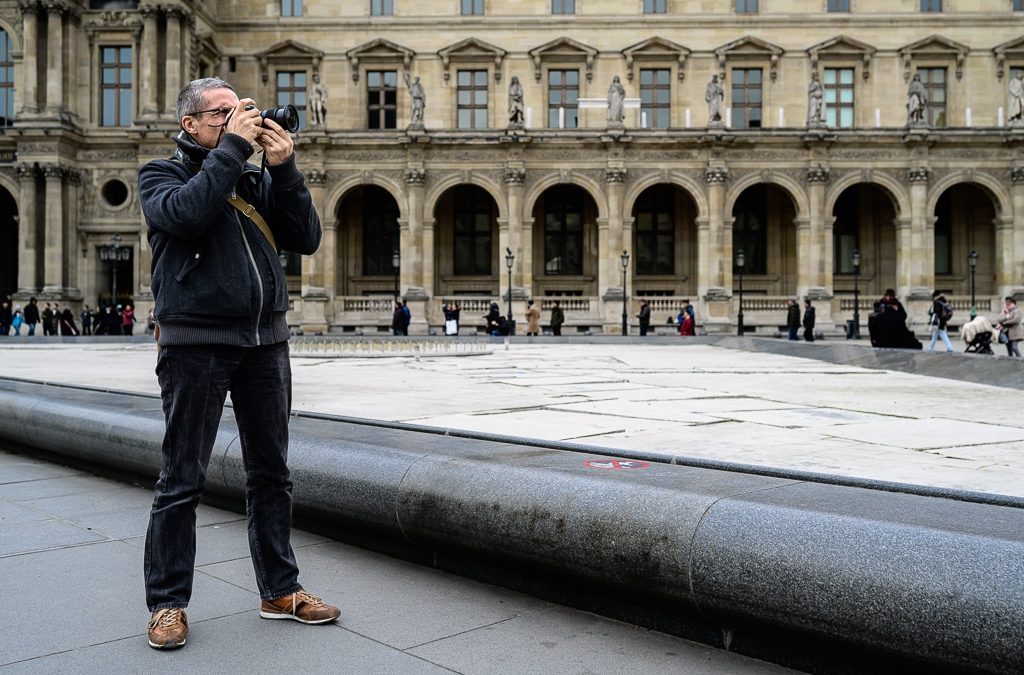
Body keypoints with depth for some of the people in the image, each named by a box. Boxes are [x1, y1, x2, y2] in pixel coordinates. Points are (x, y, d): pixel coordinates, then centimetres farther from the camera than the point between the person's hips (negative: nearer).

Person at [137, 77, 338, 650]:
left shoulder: (259, 179, 15)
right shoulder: (162, 175, 5)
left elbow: (307, 239, 2)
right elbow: (184, 212, -19)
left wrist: (285, 169, -7)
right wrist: (231, 147, -13)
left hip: (265, 343, 4)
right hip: (195, 345, -4)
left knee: (272, 473, 10)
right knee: (183, 480, 2)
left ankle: (281, 590, 23)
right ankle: (169, 602, 16)